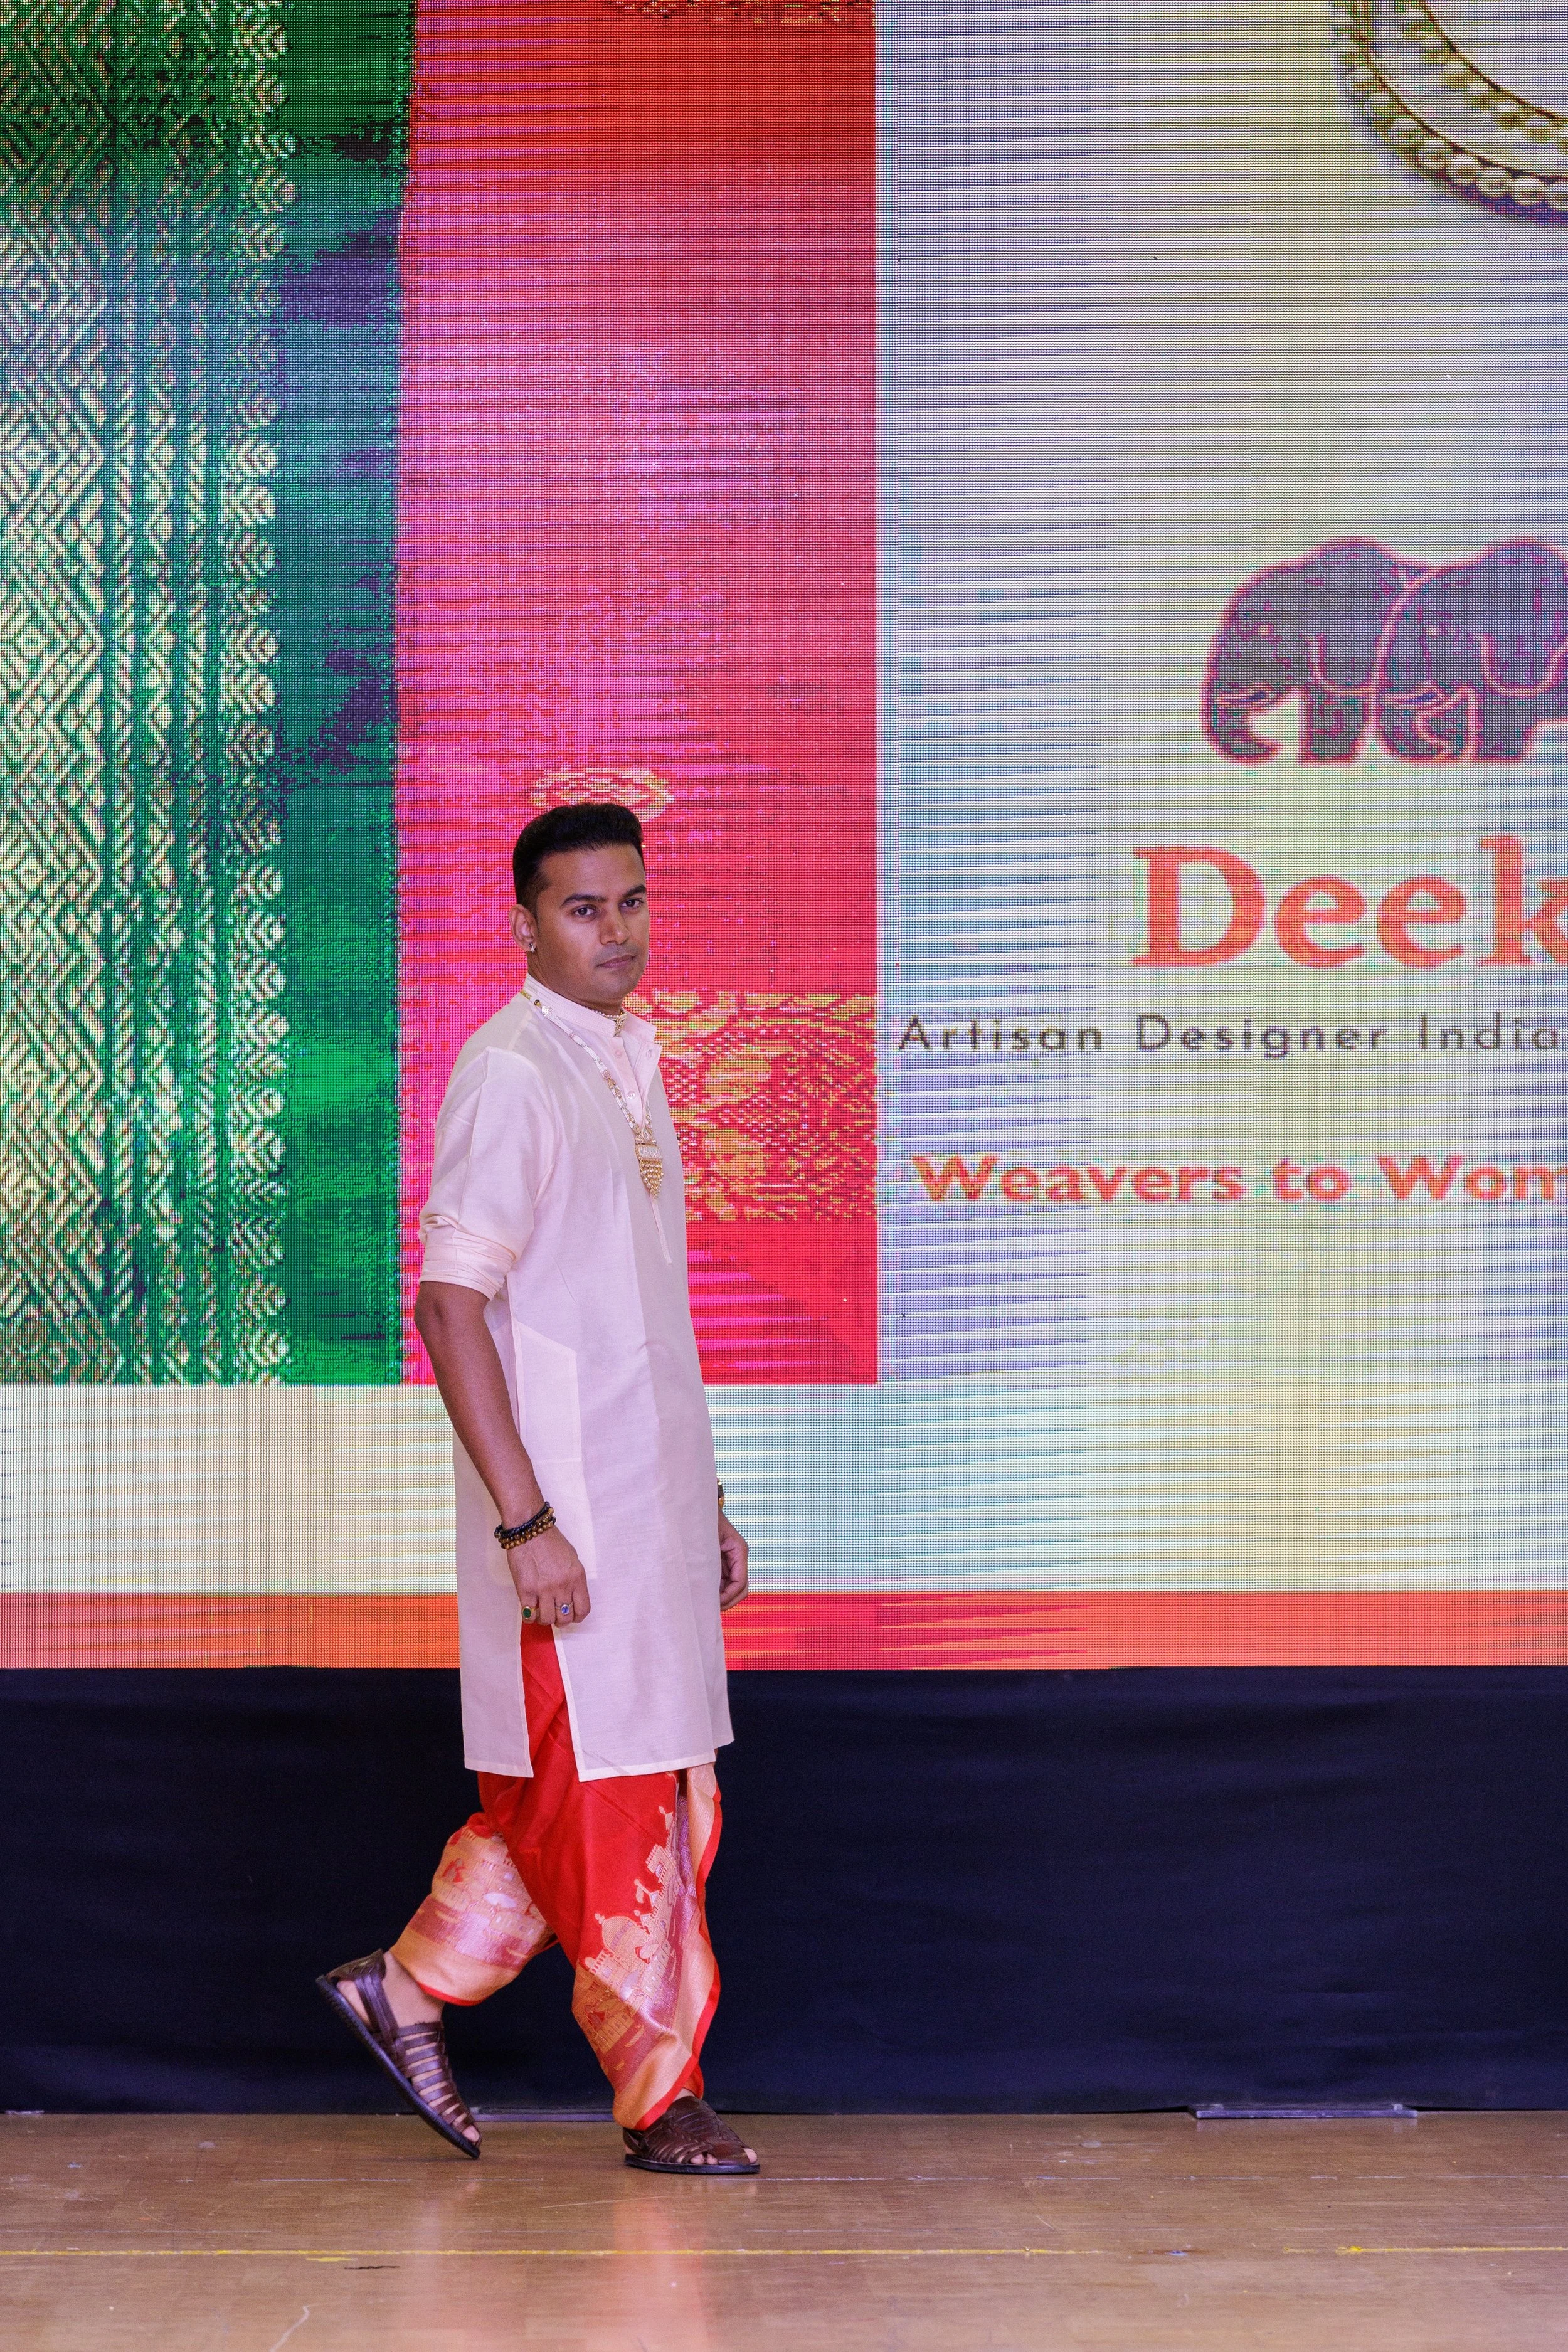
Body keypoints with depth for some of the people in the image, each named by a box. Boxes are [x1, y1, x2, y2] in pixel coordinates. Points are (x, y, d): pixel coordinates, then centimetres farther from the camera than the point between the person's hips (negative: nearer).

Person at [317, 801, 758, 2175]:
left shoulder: (632, 1062, 15)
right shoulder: (509, 1073, -12)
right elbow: (450, 1305, -17)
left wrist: (706, 1501, 20)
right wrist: (526, 1521, -21)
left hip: (652, 1500, 9)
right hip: (568, 1512, -9)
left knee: (630, 1790, 14)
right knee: (613, 1800, -1)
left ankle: (413, 1987, 27)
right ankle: (662, 2097, 11)